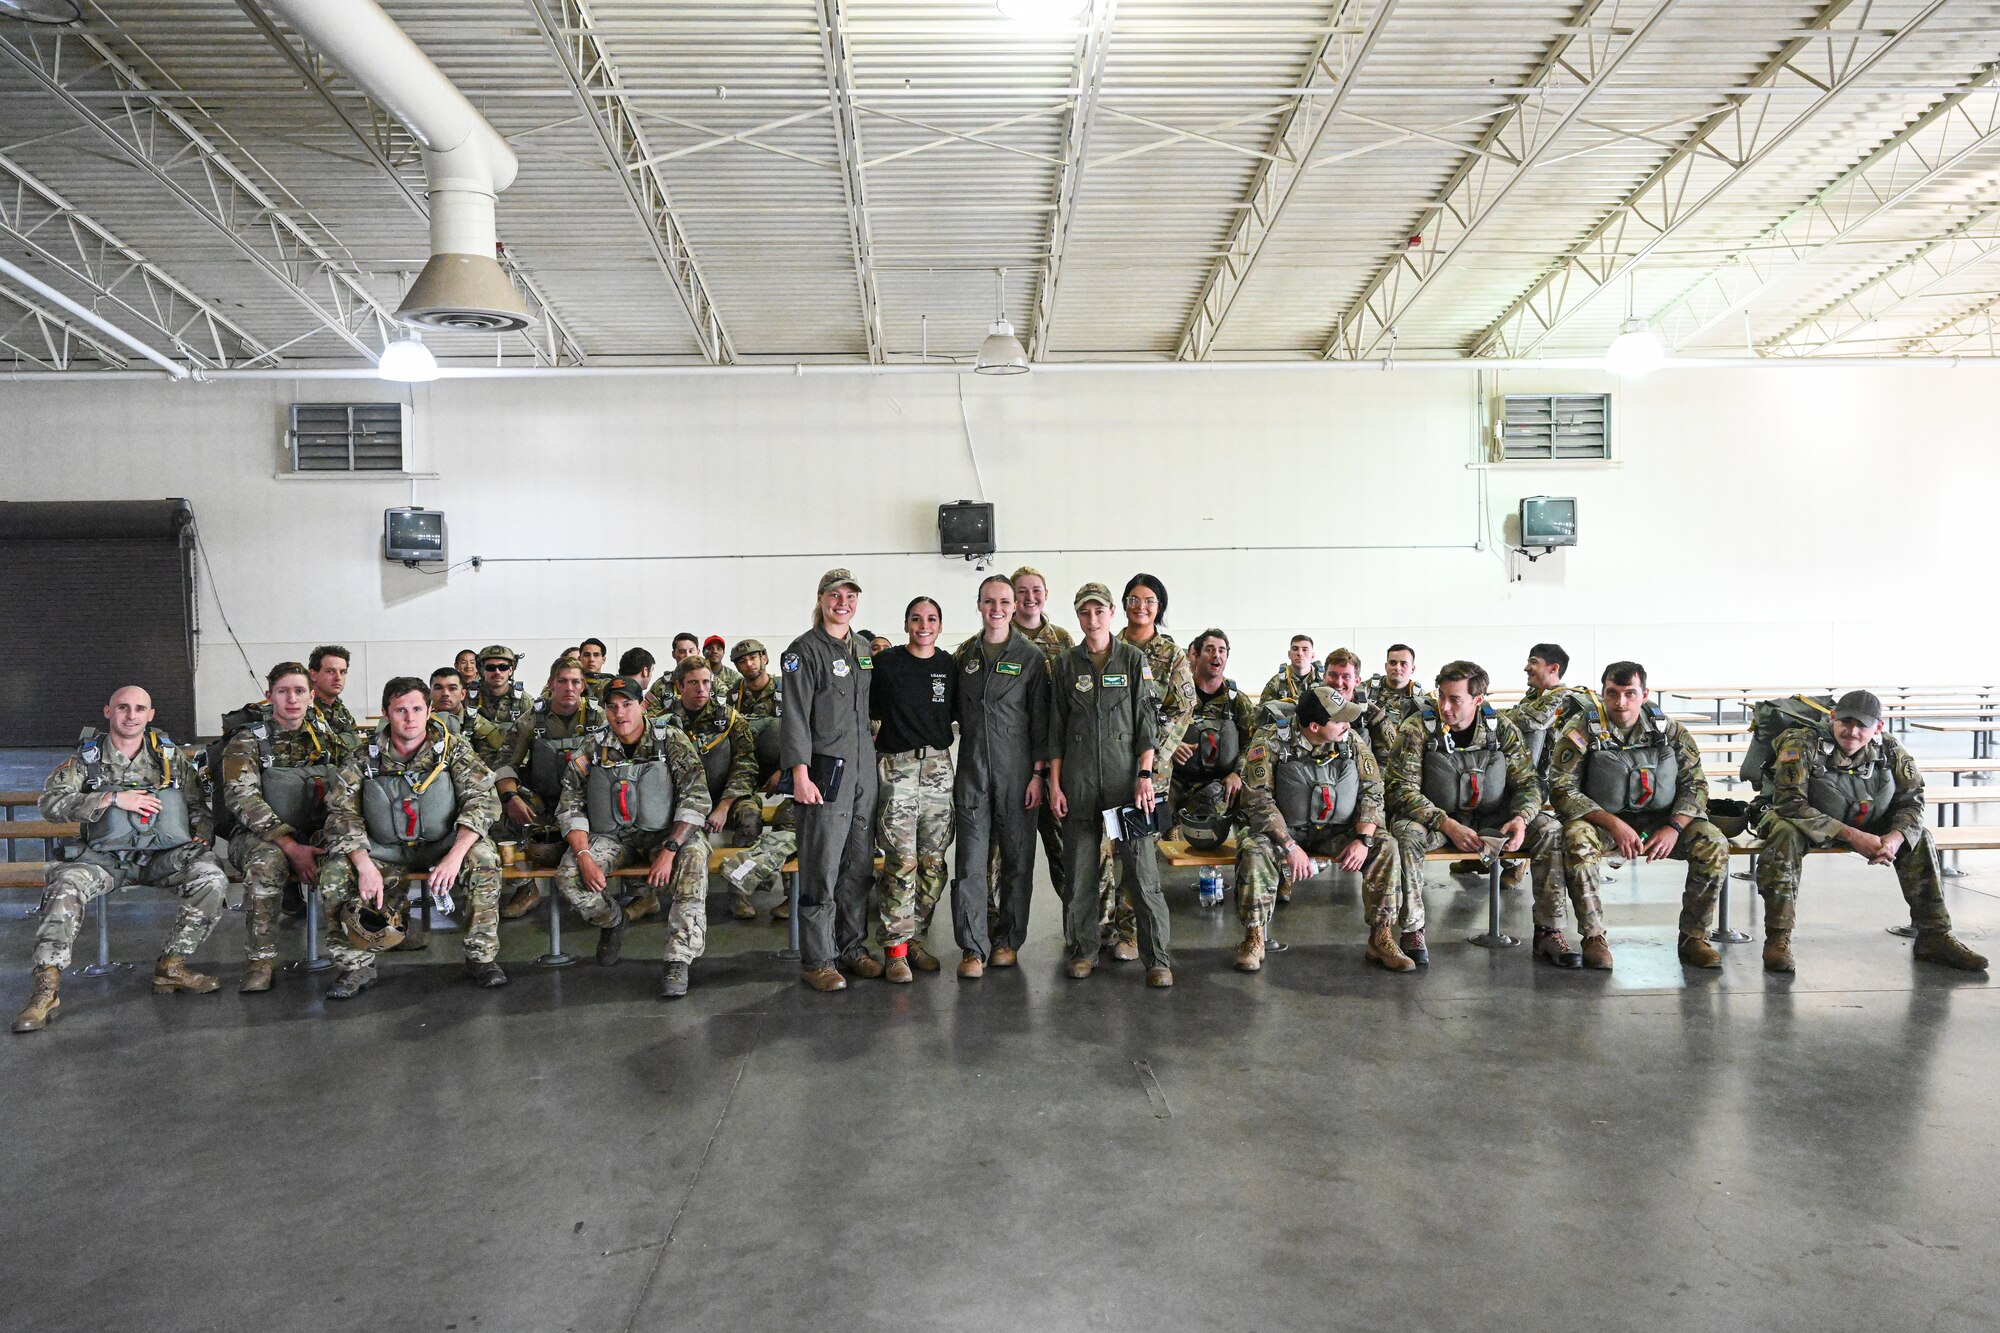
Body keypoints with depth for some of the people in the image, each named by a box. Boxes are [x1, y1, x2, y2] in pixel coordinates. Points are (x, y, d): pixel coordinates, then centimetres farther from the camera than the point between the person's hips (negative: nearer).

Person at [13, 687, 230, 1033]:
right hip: (107, 855, -1)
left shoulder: (172, 756, 12)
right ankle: (45, 988, -30)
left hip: (164, 854, 1)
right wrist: (112, 799, -15)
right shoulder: (86, 757, 7)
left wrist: (201, 836, -2)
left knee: (211, 878, -28)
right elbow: (50, 803, -6)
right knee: (67, 883, -33)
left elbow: (200, 805, 17)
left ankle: (171, 966, -17)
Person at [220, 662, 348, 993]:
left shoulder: (326, 738, 9)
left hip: (317, 836, 3)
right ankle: (259, 963, -28)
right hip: (259, 836, -3)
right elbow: (242, 799, -15)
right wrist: (291, 848, -27)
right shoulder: (246, 742, -2)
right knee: (267, 860, -37)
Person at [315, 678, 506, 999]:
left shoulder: (454, 749, -8)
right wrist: (365, 865, -26)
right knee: (335, 872, -25)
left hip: (442, 844, -1)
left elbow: (481, 800, -17)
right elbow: (342, 813, -10)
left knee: (483, 857, -31)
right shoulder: (364, 758, -5)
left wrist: (455, 855, -32)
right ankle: (356, 966, -8)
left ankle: (482, 957, -17)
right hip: (386, 850, 1)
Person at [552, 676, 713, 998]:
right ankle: (612, 921, 11)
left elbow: (696, 798, -14)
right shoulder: (593, 751, 1)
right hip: (612, 835, 3)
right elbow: (570, 808, 0)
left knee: (693, 858, -35)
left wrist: (669, 850, -26)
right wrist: (584, 856, -17)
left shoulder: (672, 740, -7)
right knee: (567, 876, -23)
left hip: (664, 831, -2)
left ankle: (677, 962, -30)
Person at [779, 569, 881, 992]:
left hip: (864, 769, 7)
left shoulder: (864, 650, 16)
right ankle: (816, 961, 2)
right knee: (822, 869, -5)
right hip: (825, 770, -7)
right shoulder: (805, 650, -5)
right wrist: (800, 774, -18)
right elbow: (795, 717, -11)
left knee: (860, 866, 11)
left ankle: (853, 948, 22)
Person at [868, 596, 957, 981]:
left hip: (938, 766, 4)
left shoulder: (949, 666, 9)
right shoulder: (885, 664, -1)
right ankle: (895, 948, -3)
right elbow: (868, 711, 6)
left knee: (932, 860, 5)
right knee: (901, 859, -10)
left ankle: (914, 938, 17)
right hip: (896, 766, -4)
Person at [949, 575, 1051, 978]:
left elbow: (1040, 718, -3)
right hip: (972, 768, 2)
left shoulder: (1031, 656, 0)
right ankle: (973, 947, 4)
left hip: (1017, 770, -2)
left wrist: (1039, 772, -7)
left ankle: (1008, 940, 18)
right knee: (971, 859, -1)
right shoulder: (964, 655, 10)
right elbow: (952, 708, 21)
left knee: (1017, 857, 5)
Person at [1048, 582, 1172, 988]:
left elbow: (1148, 722, 1)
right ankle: (1083, 951, 19)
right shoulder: (1066, 664, 8)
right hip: (1078, 781, 2)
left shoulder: (1134, 659, 4)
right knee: (1080, 870, 6)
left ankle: (1158, 958, 3)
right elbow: (1056, 728, 10)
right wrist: (1054, 783, 4)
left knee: (1142, 870, -4)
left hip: (1126, 777, -2)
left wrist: (1145, 777, -7)